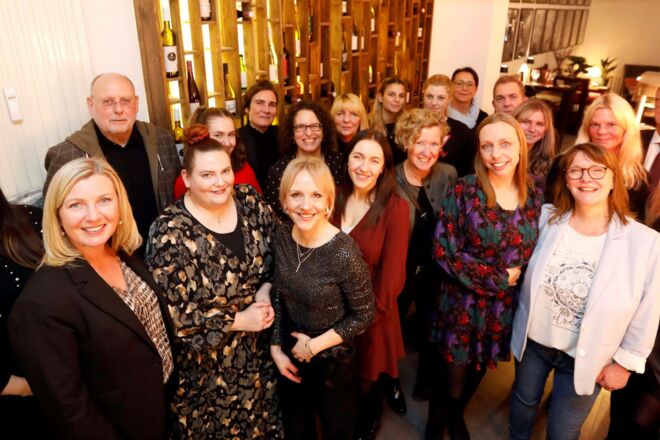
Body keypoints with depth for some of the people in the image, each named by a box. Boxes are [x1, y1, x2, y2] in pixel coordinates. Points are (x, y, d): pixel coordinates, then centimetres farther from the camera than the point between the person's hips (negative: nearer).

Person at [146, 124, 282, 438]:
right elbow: (170, 312, -23)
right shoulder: (170, 232, -23)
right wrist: (237, 321, -20)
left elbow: (276, 254, 5)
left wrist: (266, 289, -14)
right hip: (206, 364, -4)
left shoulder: (249, 201, -7)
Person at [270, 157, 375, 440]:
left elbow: (364, 316, -18)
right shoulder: (282, 237, -13)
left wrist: (315, 345, -16)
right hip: (290, 356, 5)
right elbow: (277, 296, -1)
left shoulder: (344, 253, -29)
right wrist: (276, 348, -2)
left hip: (332, 361, -4)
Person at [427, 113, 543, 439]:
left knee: (476, 374, 23)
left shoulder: (535, 193, -2)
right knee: (451, 382, 9)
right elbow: (444, 250, -18)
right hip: (463, 304, -4)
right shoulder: (464, 190, -15)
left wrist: (520, 276, -7)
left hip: (505, 307, 4)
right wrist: (497, 277, -15)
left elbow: (538, 248, 10)